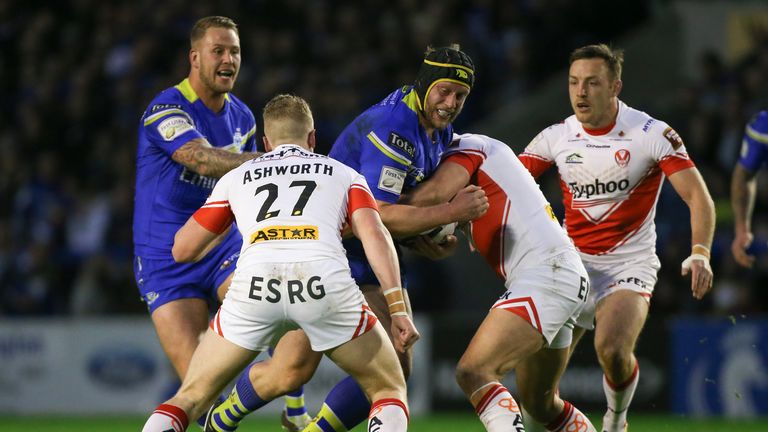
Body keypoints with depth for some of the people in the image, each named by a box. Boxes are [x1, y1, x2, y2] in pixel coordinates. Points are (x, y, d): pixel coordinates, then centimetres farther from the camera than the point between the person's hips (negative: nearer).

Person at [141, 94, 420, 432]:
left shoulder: (237, 177, 31)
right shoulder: (343, 173, 29)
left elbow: (183, 250, 34)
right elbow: (373, 234, 10)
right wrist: (398, 308, 5)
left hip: (254, 281, 1)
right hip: (325, 282, -1)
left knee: (190, 398, 19)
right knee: (389, 390, 19)